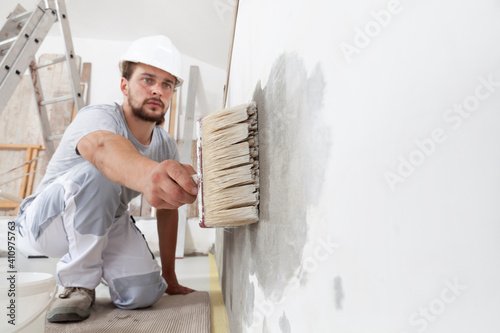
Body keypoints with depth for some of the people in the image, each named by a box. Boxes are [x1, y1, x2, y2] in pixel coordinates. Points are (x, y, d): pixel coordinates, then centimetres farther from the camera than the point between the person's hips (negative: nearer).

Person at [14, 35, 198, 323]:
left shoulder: (167, 146, -8)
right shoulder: (96, 116, -25)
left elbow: (168, 209, 0)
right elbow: (103, 146, -51)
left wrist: (170, 276, 3)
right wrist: (147, 174, -76)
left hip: (107, 224, 5)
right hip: (47, 219, -4)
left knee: (143, 293, -17)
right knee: (98, 172, -34)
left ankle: (100, 267, 17)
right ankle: (79, 284, -14)